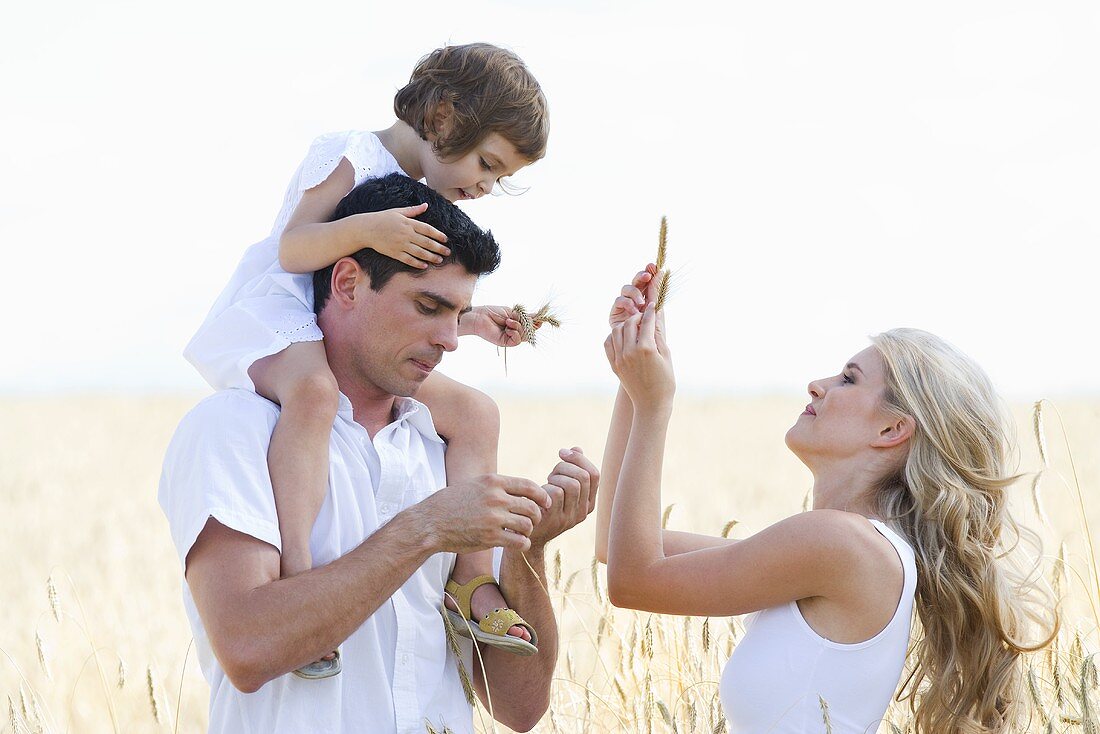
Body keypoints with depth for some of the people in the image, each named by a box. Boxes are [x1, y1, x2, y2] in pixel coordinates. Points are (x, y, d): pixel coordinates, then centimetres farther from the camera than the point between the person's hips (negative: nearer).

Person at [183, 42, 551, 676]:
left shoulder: (422, 200, 21)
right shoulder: (353, 155, -7)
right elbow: (293, 249, -17)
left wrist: (469, 320, 16)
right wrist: (367, 230, -34)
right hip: (280, 319, -9)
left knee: (475, 411, -1)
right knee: (314, 391, -43)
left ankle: (472, 578, -7)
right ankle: (296, 579, -53)